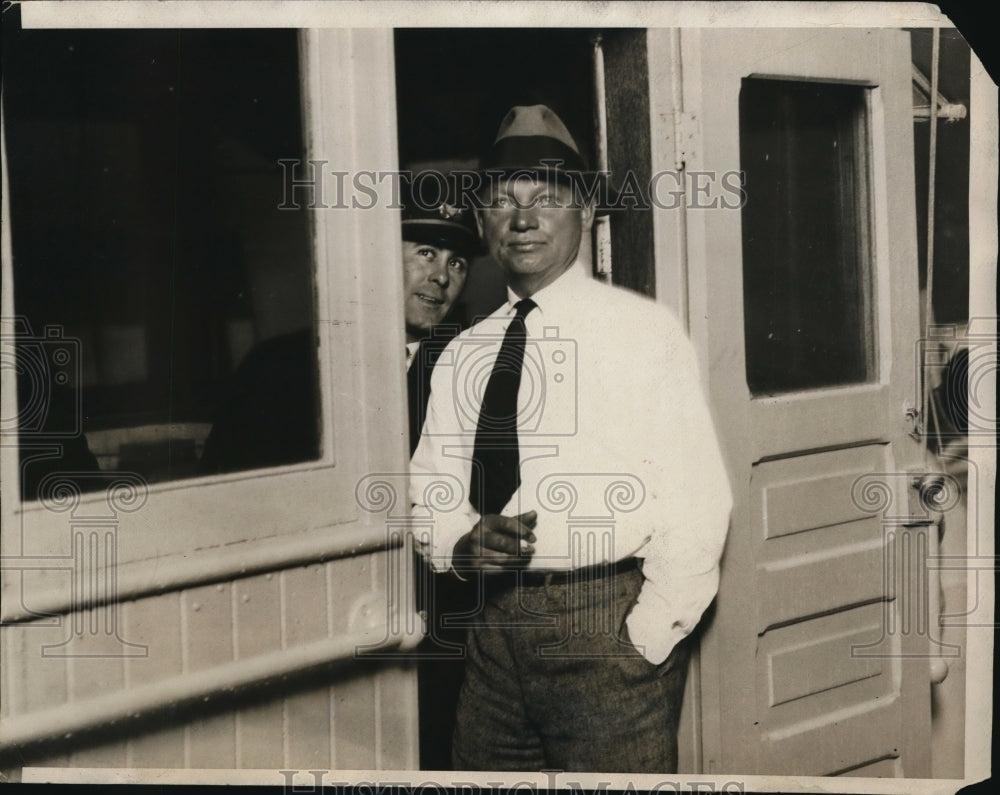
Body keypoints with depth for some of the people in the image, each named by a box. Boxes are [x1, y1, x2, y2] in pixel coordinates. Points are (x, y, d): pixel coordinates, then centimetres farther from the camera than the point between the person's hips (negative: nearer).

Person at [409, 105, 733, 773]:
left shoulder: (644, 331, -5)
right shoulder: (464, 355, 11)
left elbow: (696, 500, -9)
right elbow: (430, 488, 15)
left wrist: (647, 643, -12)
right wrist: (459, 543, -6)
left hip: (610, 628, -4)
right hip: (494, 632, 5)